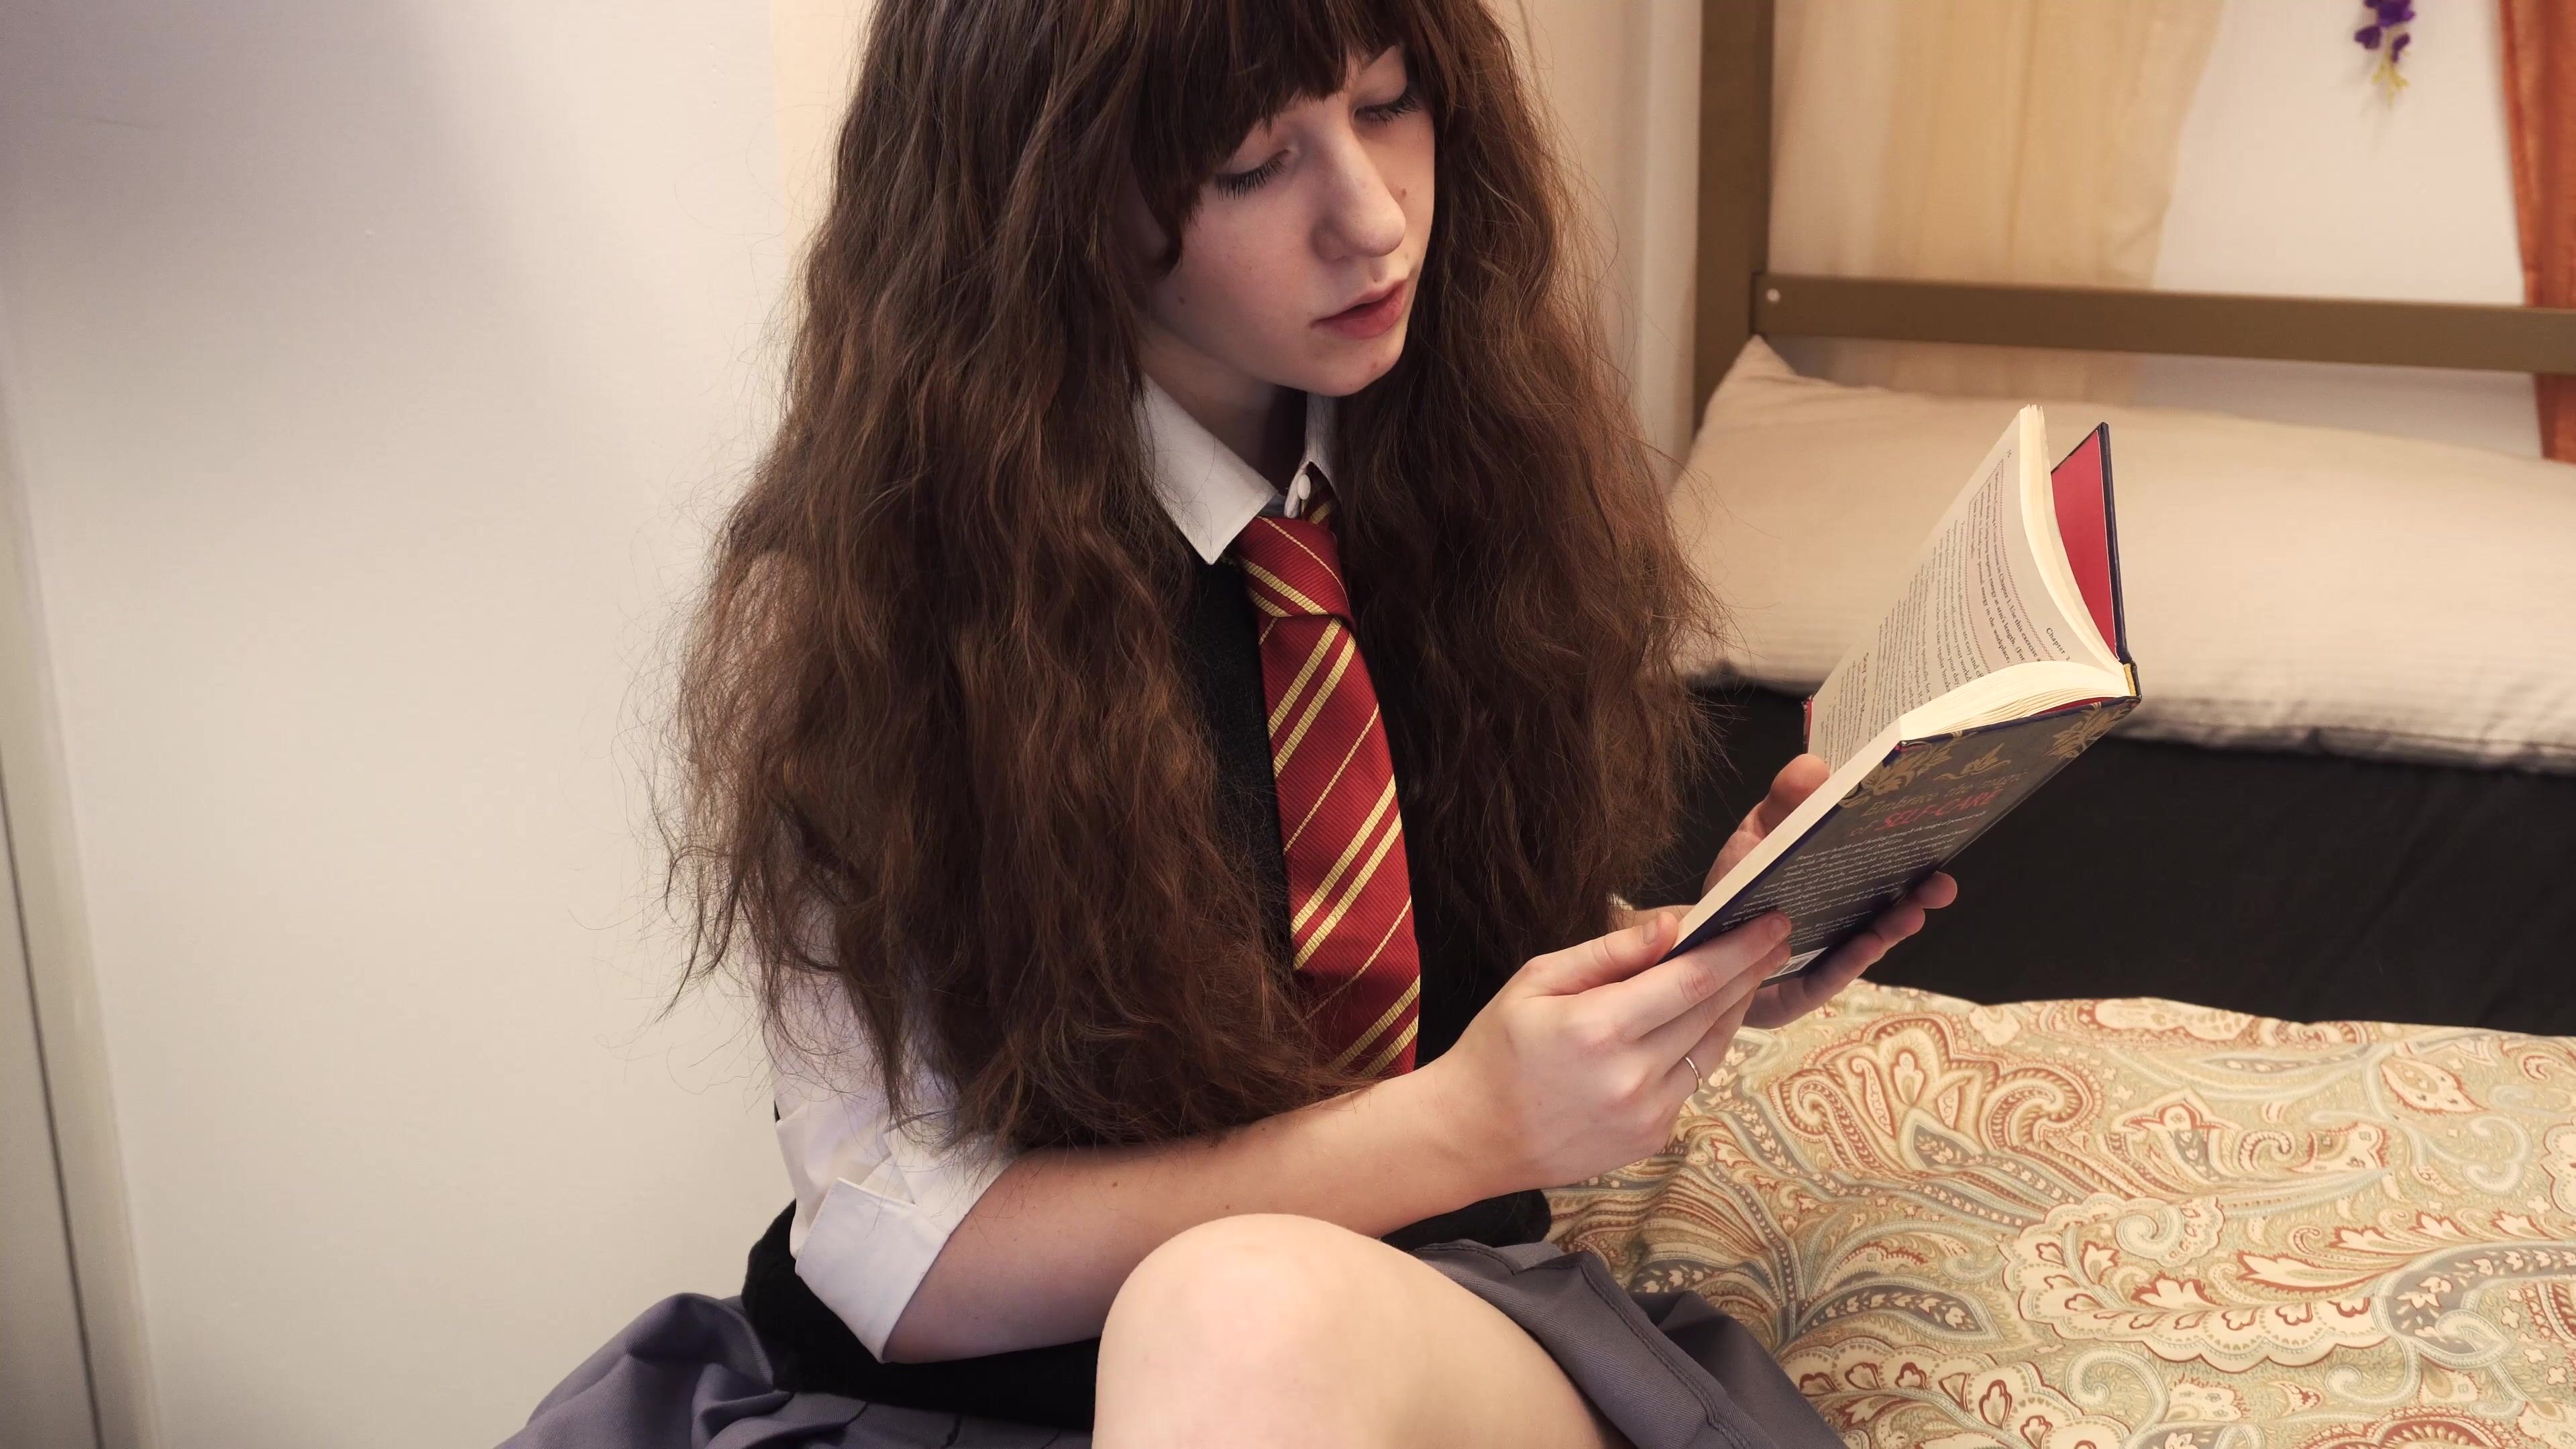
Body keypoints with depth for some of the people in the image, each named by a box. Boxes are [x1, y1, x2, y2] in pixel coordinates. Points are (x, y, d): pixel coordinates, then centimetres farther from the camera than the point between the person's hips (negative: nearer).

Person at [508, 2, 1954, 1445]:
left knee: (1257, 1312, -34)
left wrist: (1702, 959, -11)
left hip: (1440, 1333, 1)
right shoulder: (854, 594, -13)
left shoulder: (1475, 459, -2)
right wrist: (1467, 1127, -21)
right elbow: (901, 1261, -13)